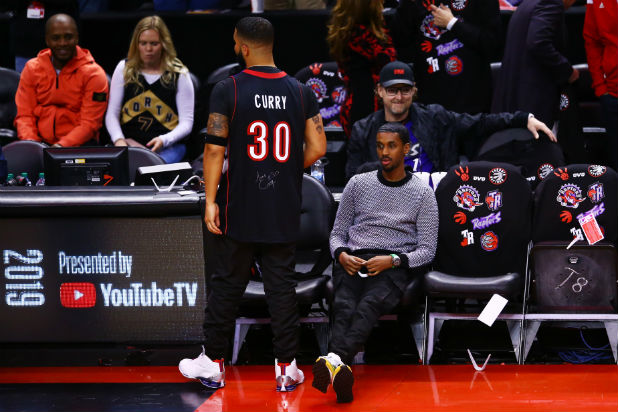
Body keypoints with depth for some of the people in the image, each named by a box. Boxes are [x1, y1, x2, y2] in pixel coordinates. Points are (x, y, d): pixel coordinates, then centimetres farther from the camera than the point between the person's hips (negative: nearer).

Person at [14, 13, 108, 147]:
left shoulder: (93, 73, -3)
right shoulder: (32, 68, 9)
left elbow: (89, 124, -8)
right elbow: (24, 115, 7)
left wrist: (61, 146, -24)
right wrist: (30, 143, -14)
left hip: (78, 145, -2)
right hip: (41, 142, 2)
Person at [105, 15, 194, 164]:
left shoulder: (179, 75, 5)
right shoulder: (124, 69, 11)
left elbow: (186, 123, 2)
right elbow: (112, 114, 8)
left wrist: (164, 140, -17)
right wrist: (119, 140, -12)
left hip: (168, 146, -1)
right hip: (130, 143, 1)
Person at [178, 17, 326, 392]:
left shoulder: (228, 90, -9)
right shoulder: (300, 92, 0)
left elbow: (215, 149, -11)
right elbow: (318, 149, 0)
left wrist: (211, 200, -6)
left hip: (239, 210, -2)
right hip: (284, 213, 2)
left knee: (226, 286, 9)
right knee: (282, 286, 9)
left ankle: (213, 364, 18)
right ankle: (287, 368, 10)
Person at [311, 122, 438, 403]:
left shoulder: (422, 194, 10)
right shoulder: (358, 184, 17)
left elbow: (427, 251, 5)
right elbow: (337, 233, 20)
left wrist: (392, 261, -13)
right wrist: (342, 255, -4)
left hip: (394, 267, -2)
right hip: (353, 262, 2)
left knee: (369, 304, -36)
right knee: (344, 306, -33)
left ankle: (334, 360, -62)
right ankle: (341, 370, -59)